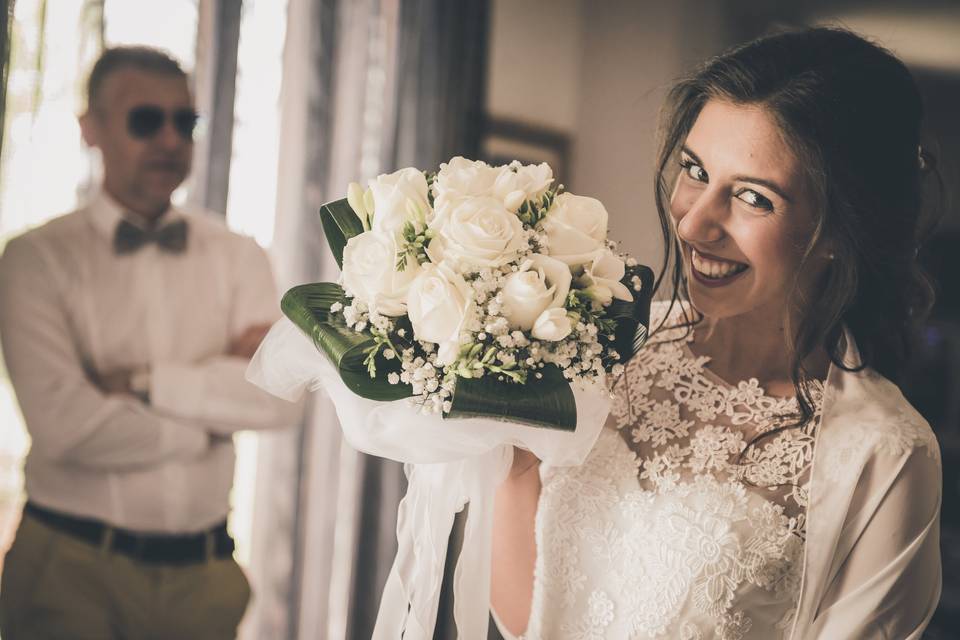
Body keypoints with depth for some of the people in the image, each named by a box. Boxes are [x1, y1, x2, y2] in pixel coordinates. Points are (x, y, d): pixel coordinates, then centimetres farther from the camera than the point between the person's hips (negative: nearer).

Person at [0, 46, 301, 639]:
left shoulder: (238, 256, 5)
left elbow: (281, 395, -9)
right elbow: (64, 426, -18)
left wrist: (141, 382, -15)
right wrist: (217, 408, -8)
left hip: (205, 568, 4)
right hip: (75, 567, -3)